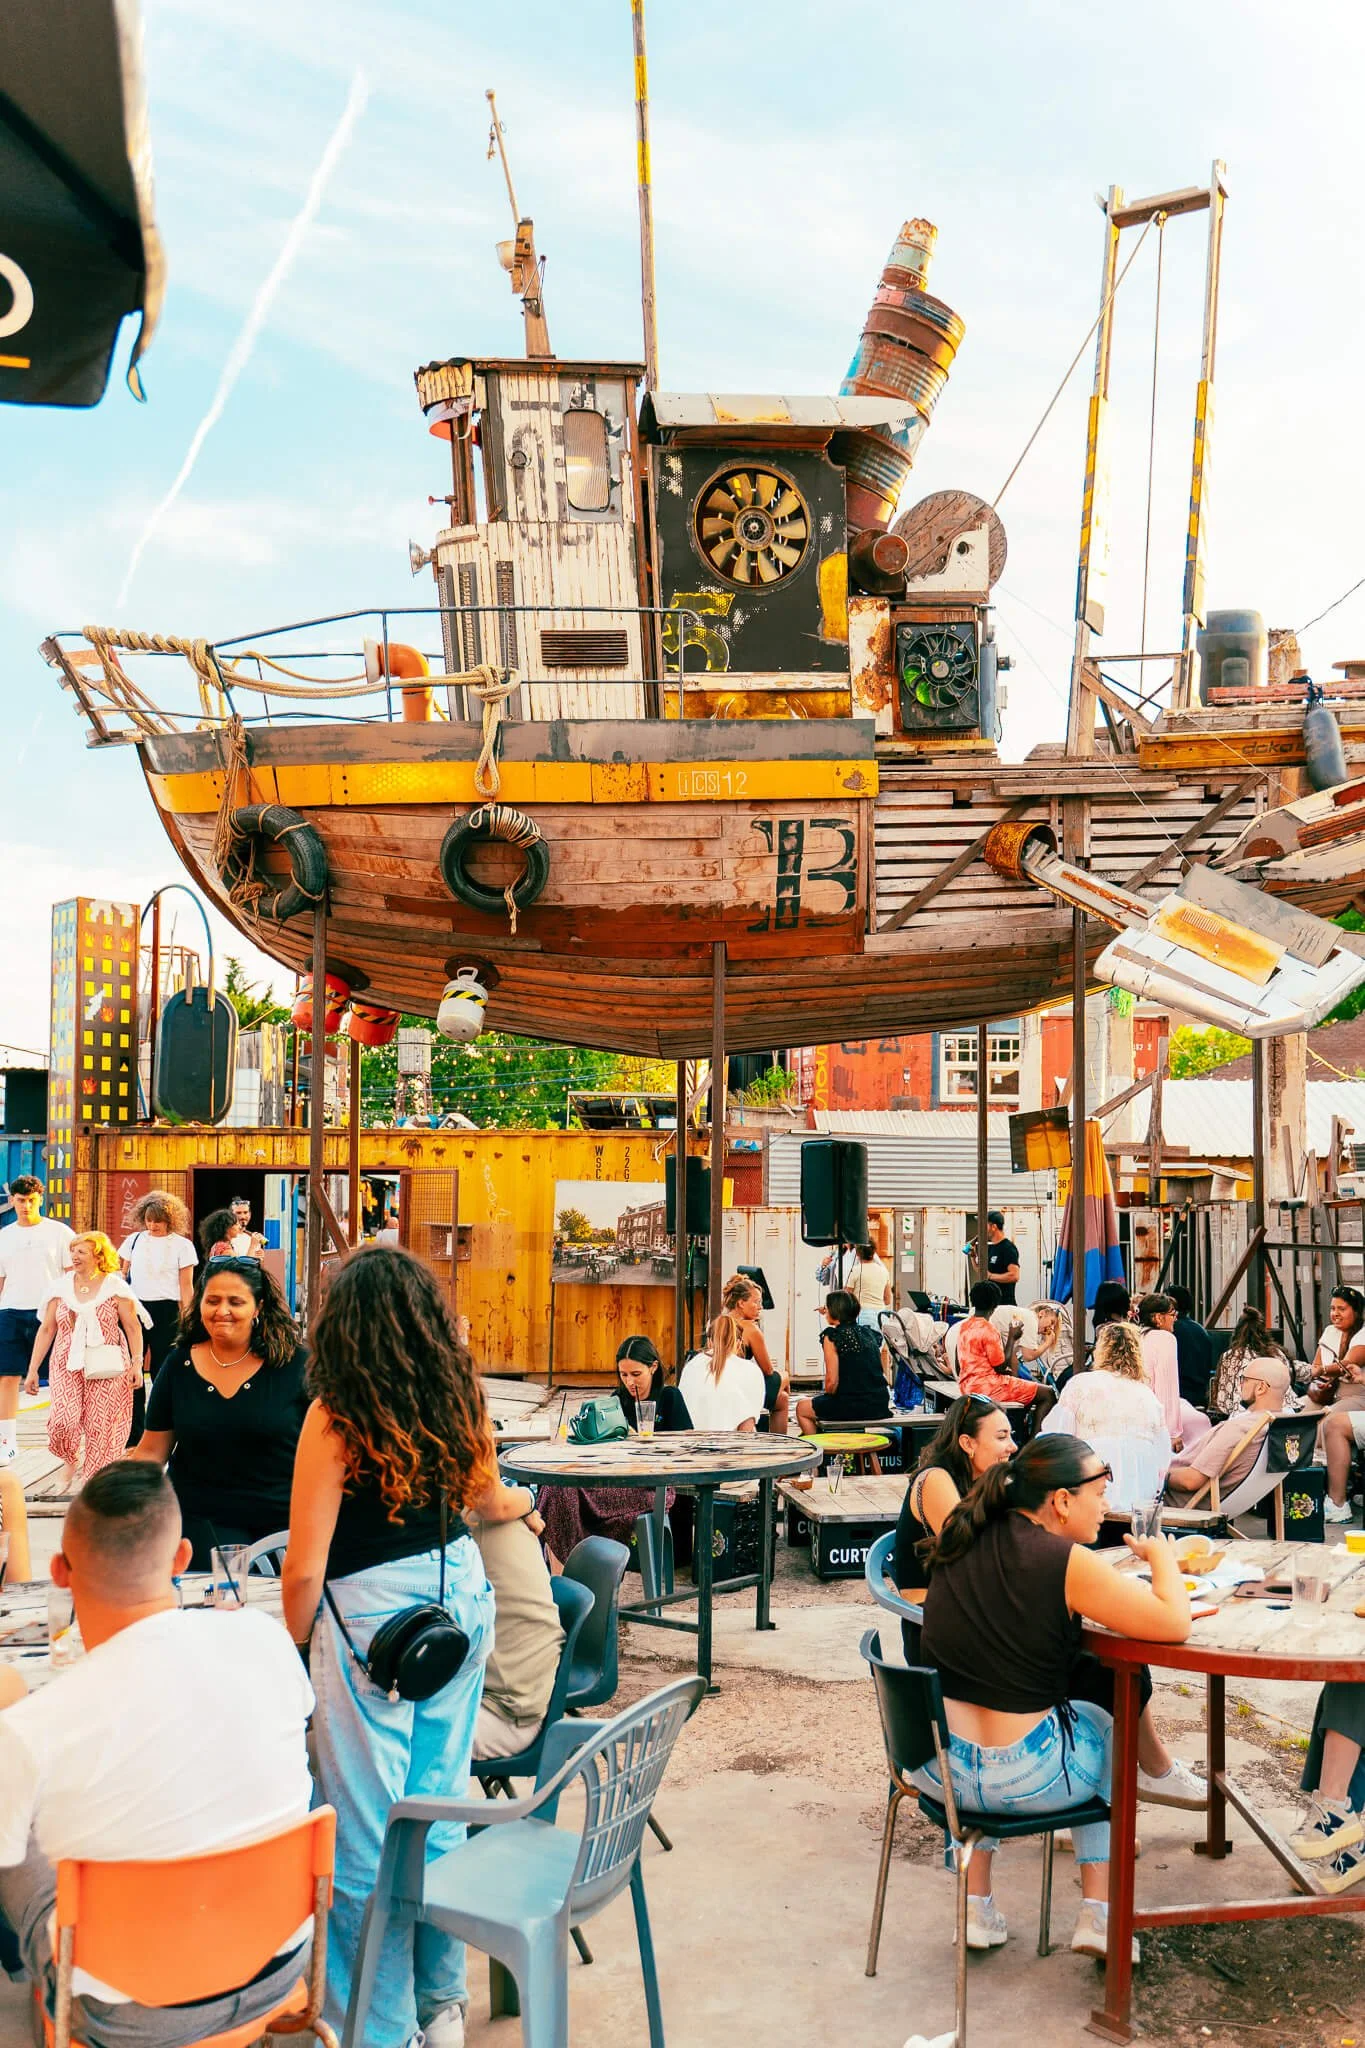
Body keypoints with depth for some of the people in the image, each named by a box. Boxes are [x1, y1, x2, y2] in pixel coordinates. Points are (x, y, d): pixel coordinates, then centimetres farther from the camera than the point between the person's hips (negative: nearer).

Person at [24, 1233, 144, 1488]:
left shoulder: (115, 1287, -2)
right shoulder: (62, 1286, 6)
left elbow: (133, 1328, 0)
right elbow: (46, 1329, 10)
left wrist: (137, 1363, -9)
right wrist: (32, 1370, 8)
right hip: (67, 1366, 2)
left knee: (100, 1426, -3)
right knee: (63, 1421, -15)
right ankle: (71, 1459, 17)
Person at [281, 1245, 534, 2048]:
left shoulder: (336, 1416, -17)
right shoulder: (461, 1398, -1)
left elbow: (305, 1569, -14)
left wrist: (290, 1648, 4)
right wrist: (524, 1502, 41)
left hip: (372, 1619, -6)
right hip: (459, 1597, 6)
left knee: (365, 1839, 9)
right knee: (440, 1805, 19)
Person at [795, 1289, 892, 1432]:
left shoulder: (831, 1336, -9)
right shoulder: (869, 1332, 9)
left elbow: (832, 1381, -13)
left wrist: (828, 1396, 8)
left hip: (854, 1406, -7)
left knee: (802, 1408, 17)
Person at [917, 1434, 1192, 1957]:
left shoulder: (961, 1540, 3)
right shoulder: (1065, 1562, -17)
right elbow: (1175, 1624, -16)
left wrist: (1112, 1584, 16)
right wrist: (1162, 1557, 2)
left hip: (933, 1767, 5)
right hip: (1021, 1779, -4)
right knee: (1101, 1724, 27)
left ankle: (977, 1909, 35)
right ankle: (1097, 1917, 26)